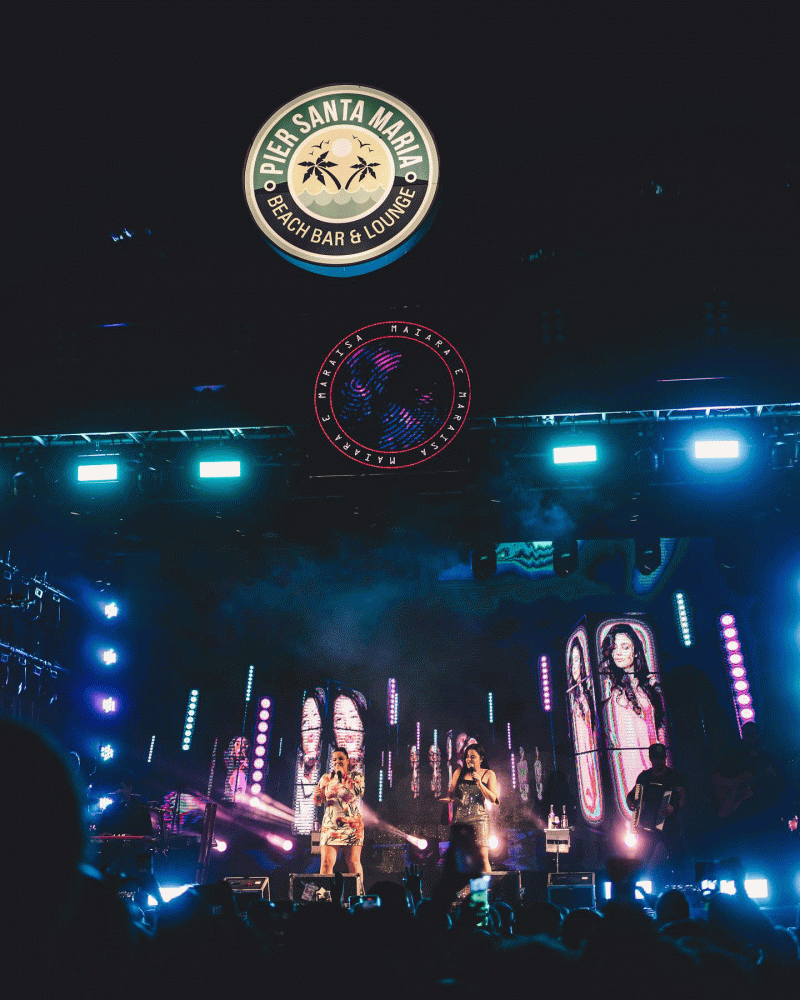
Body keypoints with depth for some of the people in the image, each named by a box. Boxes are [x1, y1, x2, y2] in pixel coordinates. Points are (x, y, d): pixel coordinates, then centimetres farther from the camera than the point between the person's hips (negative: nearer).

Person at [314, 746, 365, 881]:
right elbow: (318, 802, 14)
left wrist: (343, 775, -8)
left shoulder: (357, 776, 7)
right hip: (330, 824, 2)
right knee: (326, 863, -8)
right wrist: (317, 795, -10)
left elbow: (359, 792, -12)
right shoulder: (326, 778, 13)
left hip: (352, 825, -2)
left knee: (353, 863, -3)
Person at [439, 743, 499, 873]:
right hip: (460, 817, 2)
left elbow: (493, 799, 1)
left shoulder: (488, 774, 8)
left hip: (479, 817, -2)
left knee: (483, 856, -10)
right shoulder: (459, 772, 13)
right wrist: (449, 798, -6)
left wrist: (479, 783, -10)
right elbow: (451, 793, 17)